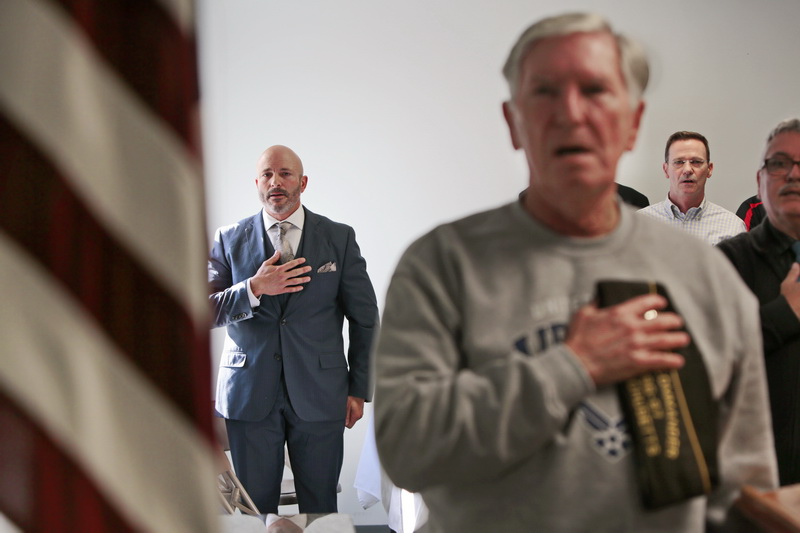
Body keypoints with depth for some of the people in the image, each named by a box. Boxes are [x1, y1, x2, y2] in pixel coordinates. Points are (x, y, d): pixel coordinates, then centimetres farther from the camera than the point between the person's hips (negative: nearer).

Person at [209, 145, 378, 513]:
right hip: (250, 395, 1)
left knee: (320, 509, 5)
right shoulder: (230, 239, 6)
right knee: (255, 509, 6)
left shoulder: (339, 238, 5)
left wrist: (358, 390, 4)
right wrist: (254, 289, -16)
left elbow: (365, 318, 7)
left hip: (319, 395, 0)